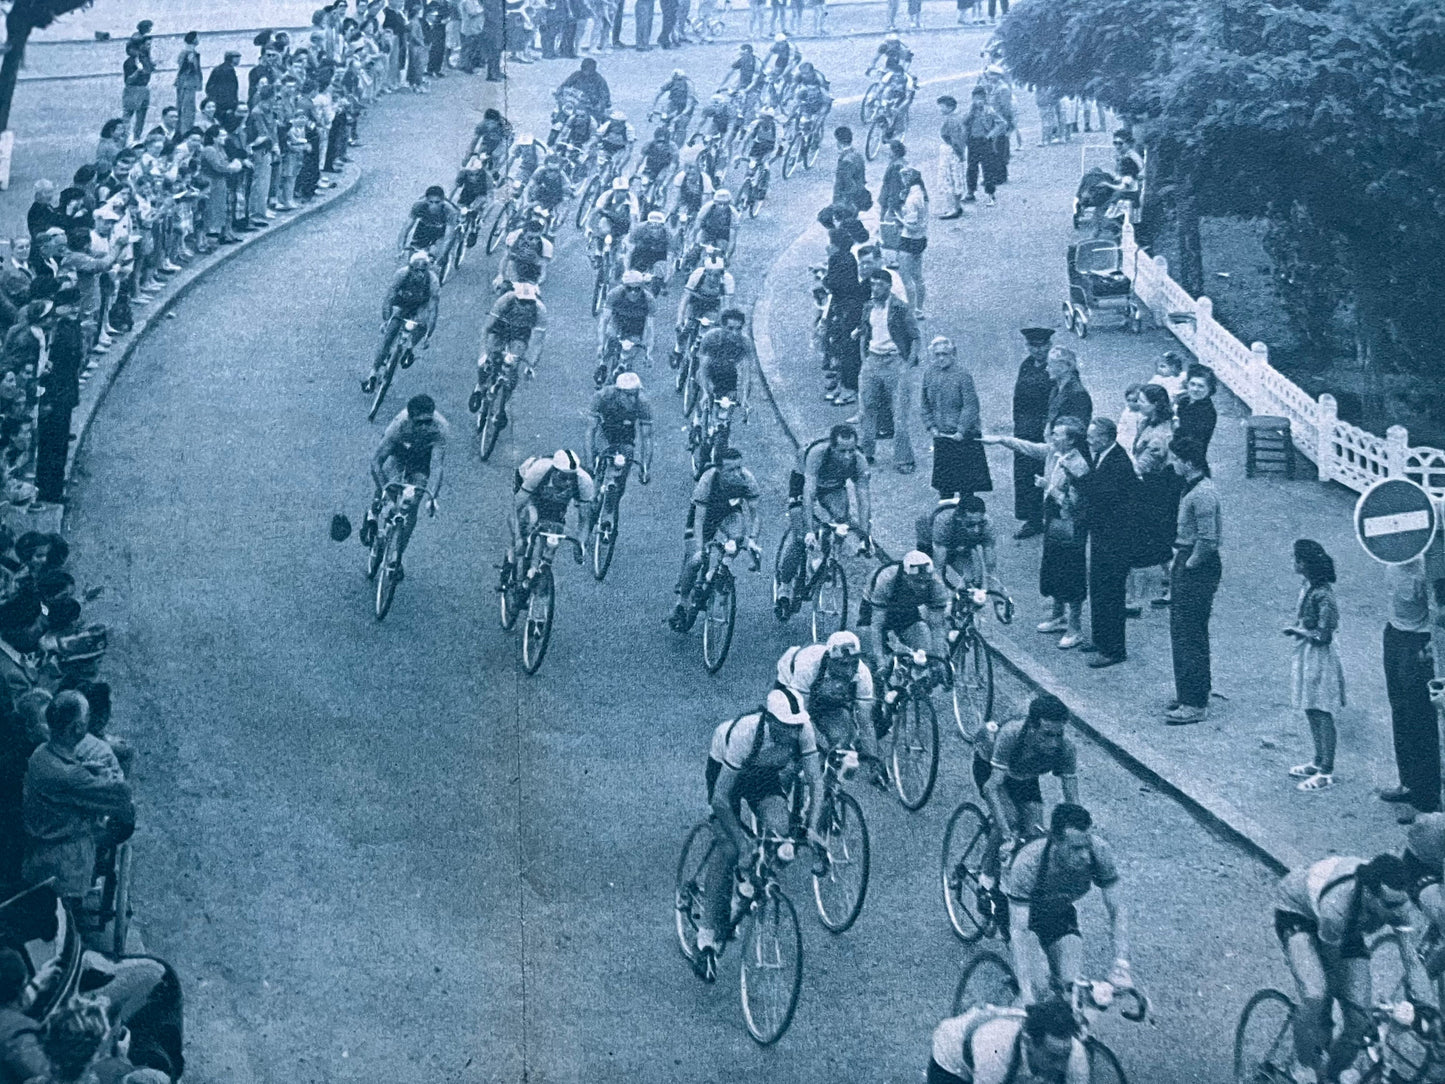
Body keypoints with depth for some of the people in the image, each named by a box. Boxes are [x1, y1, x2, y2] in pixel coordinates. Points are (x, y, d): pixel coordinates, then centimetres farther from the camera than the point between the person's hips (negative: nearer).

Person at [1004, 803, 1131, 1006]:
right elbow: (1019, 930, -40)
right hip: (1026, 913, -3)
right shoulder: (1028, 863, -40)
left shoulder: (1098, 850, -31)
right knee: (1034, 984, -25)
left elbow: (1117, 910, -21)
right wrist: (1027, 996, -47)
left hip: (1060, 913, 3)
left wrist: (1120, 965, -34)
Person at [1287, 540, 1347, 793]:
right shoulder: (1308, 587, 4)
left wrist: (1296, 630, -12)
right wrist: (1297, 628, -1)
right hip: (1306, 656, 9)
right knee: (1311, 713, 18)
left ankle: (1327, 772, 5)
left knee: (1321, 715, -2)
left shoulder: (1322, 595, -23)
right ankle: (1319, 762, 30)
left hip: (1319, 658, -9)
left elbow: (1323, 636, -22)